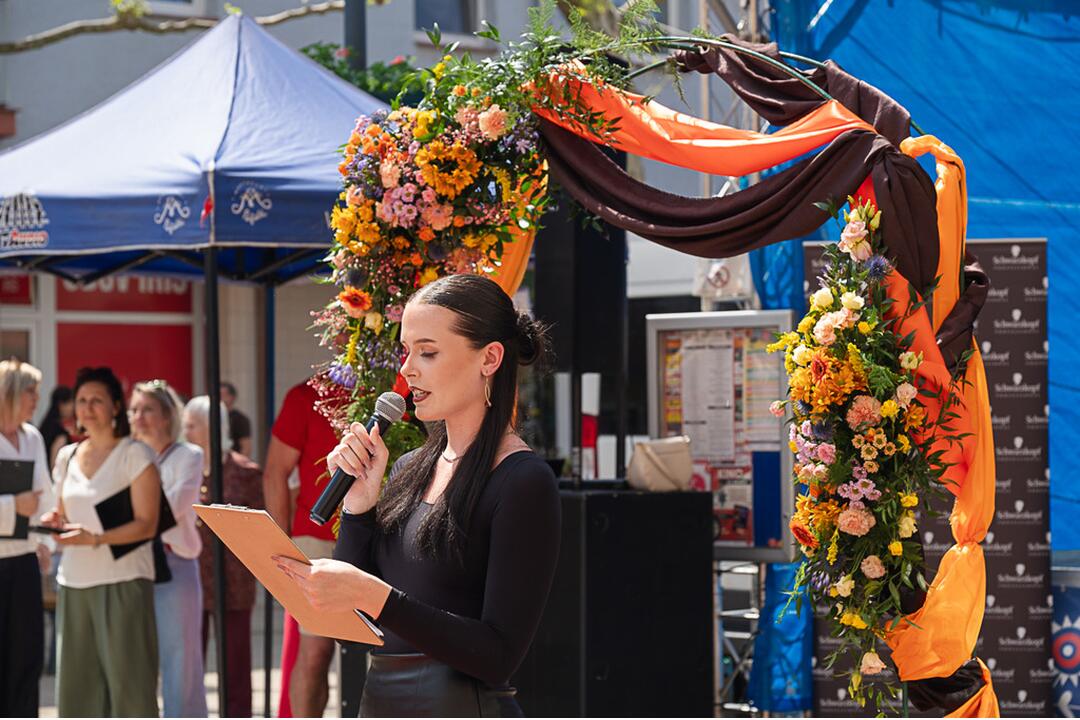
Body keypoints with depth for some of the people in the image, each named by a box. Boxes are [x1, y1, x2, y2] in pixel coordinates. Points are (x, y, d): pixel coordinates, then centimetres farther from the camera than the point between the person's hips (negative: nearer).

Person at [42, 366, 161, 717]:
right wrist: (56, 521, -1)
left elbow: (146, 524, -8)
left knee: (129, 681, -7)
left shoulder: (135, 454, -3)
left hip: (123, 581, -5)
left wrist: (95, 538, -21)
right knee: (77, 684, 3)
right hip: (75, 582, 5)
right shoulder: (67, 457, 14)